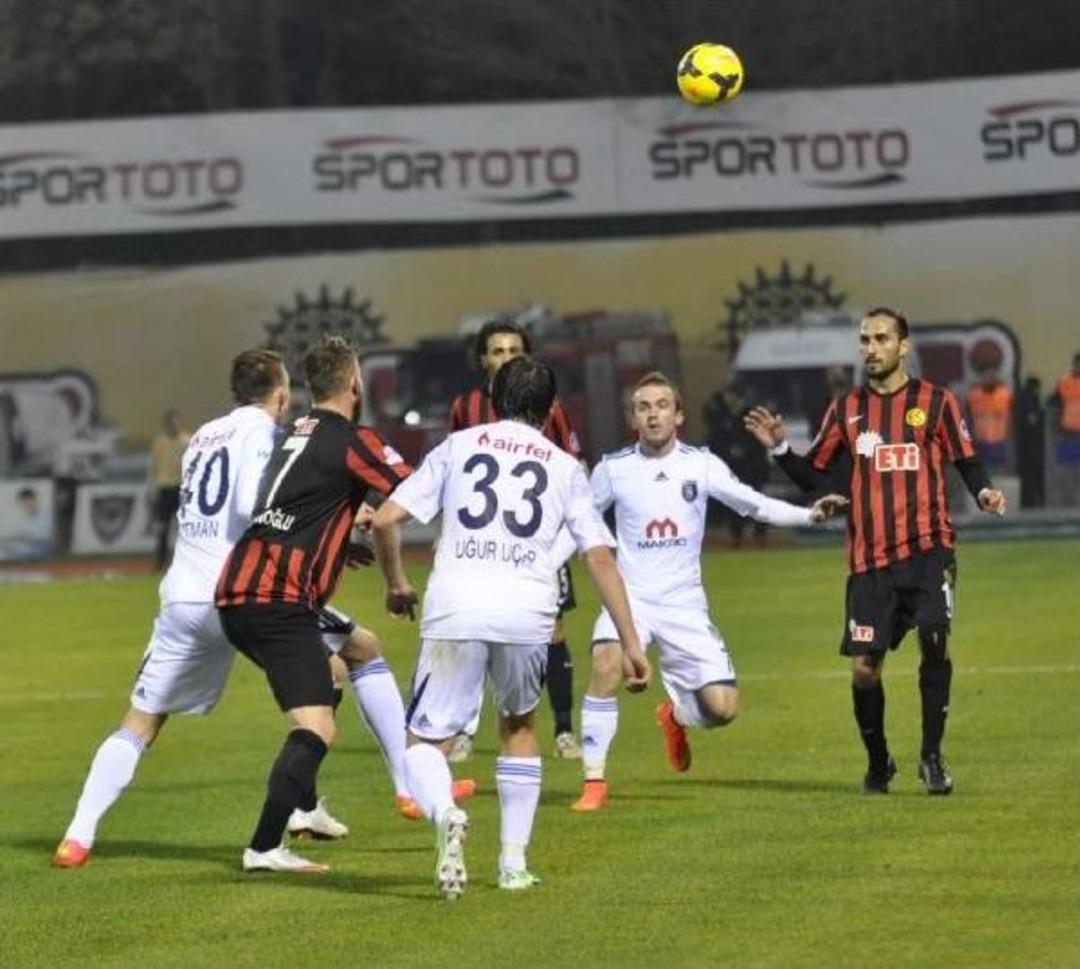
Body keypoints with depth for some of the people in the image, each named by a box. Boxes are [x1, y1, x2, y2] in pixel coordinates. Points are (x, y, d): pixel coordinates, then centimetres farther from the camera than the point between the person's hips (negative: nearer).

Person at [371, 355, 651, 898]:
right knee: (517, 727, 27)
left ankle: (444, 813, -28)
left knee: (426, 742, 5)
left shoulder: (458, 446, 17)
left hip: (455, 609, -1)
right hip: (528, 611, 1)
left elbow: (385, 521, 9)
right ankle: (514, 862, 22)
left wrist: (396, 584, 26)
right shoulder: (565, 468, 19)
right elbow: (600, 555, 11)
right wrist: (630, 643, 12)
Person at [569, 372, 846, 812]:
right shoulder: (614, 468, -1)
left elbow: (754, 505, 4)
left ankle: (676, 714, 32)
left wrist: (809, 514, -8)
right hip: (631, 595, -1)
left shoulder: (701, 465, -1)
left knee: (722, 708, -8)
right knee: (606, 663, -32)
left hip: (684, 605, 1)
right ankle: (594, 781, -20)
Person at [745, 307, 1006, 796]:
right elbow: (810, 475, 13)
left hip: (928, 548, -2)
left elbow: (967, 463, 6)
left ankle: (932, 756, -5)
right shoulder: (846, 409, 11)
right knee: (864, 665, -1)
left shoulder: (935, 402, 4)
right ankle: (878, 763, 22)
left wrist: (984, 492, -13)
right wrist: (780, 448, -4)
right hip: (869, 558, 2)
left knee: (934, 638, -20)